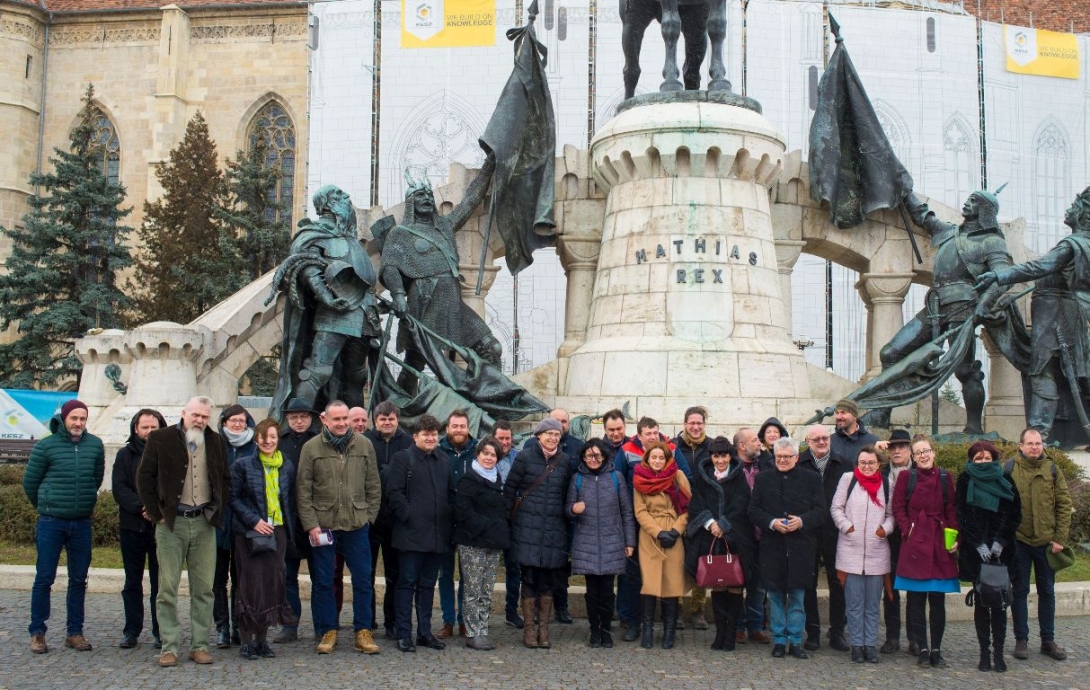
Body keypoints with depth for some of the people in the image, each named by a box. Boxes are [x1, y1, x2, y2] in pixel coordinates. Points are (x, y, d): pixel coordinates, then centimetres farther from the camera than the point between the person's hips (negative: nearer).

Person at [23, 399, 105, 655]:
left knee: (79, 580, 8)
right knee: (44, 578, 3)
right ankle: (37, 632, 13)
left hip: (82, 523, 3)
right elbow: (29, 482, 4)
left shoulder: (95, 445, 2)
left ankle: (74, 632, 17)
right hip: (51, 523, -3)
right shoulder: (46, 446, -6)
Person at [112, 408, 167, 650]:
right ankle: (132, 631, 17)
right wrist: (141, 506, -18)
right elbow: (119, 489, -3)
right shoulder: (125, 455, 6)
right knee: (132, 582, 9)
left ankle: (160, 632, 9)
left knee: (160, 582, 2)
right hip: (132, 527, 2)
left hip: (161, 527, -2)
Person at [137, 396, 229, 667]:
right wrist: (157, 513, -4)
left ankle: (200, 645, 11)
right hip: (171, 523, -2)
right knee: (168, 587, 0)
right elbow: (144, 477, 0)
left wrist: (218, 511, 7)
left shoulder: (216, 442, 10)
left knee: (203, 588, 4)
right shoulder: (161, 439, 1)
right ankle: (169, 647, 6)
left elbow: (225, 480, 17)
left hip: (204, 523, 3)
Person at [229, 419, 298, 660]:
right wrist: (254, 521, -13)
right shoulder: (242, 465, 0)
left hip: (277, 531, 4)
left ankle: (262, 638, 13)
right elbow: (234, 498, -3)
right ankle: (246, 639, 4)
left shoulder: (287, 467, 11)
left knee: (272, 583, 3)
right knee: (251, 583, -6)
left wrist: (289, 529, 5)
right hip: (249, 532, -3)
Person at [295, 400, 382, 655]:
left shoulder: (364, 445, 3)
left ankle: (363, 632, 15)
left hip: (357, 526, 1)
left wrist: (369, 516, 2)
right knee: (322, 582, 7)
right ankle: (327, 631, 19)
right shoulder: (311, 448, -2)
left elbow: (373, 486, 8)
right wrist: (310, 524, -8)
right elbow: (303, 490, -2)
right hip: (322, 526, -1)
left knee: (363, 580, 4)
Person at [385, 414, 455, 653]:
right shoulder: (402, 459, -3)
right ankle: (404, 634, 6)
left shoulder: (444, 461, 15)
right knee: (407, 583, 0)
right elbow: (394, 492, -10)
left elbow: (451, 494, 20)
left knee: (428, 585, 12)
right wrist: (408, 516, -14)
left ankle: (425, 632, 19)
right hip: (411, 534, -5)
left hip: (437, 535, 6)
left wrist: (450, 522, 10)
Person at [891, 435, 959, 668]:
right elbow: (898, 508, 2)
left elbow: (952, 510, 7)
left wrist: (954, 537, -2)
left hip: (940, 542, 2)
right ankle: (922, 648, 10)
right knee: (916, 599, 1)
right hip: (915, 542, -2)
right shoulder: (906, 477, 2)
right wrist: (908, 529, -10)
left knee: (938, 599, 4)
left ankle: (936, 649, 12)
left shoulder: (944, 477, 7)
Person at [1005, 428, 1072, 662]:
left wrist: (1060, 538, -4)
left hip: (1046, 541, 2)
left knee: (1047, 591, 11)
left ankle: (1048, 640, 21)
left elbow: (1064, 504, 1)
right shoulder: (1009, 469, -5)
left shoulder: (1052, 469, 0)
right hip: (1018, 541, -2)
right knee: (1020, 591, 6)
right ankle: (1021, 640, 15)